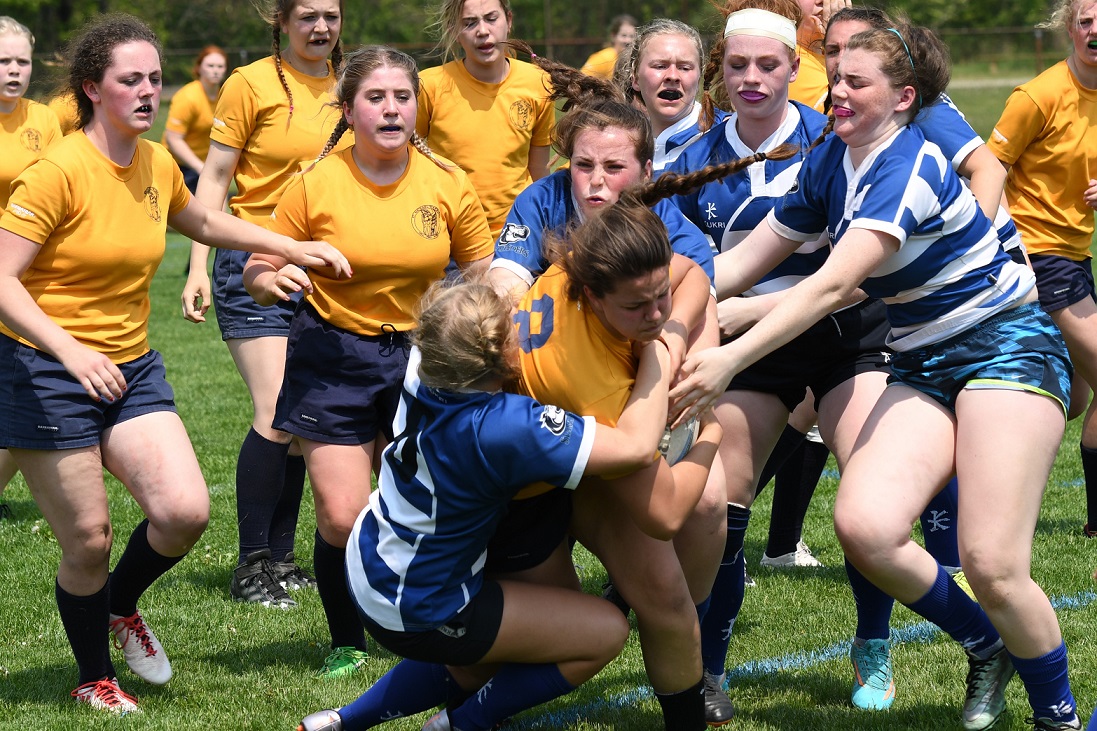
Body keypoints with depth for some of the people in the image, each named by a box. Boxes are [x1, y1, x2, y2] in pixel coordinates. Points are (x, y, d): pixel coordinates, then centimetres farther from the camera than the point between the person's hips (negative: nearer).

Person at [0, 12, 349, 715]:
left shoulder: (158, 164, 3)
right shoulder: (59, 171, -18)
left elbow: (204, 221, 26)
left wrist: (296, 247, 19)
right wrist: (72, 351, -34)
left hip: (132, 366, 6)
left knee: (186, 511, -10)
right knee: (88, 541, -3)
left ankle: (121, 606, 22)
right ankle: (95, 679, 22)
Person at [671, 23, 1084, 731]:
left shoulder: (908, 165, -21)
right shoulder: (830, 162, 3)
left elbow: (833, 285, -31)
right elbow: (743, 261, 8)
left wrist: (730, 359, -36)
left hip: (1007, 345, -7)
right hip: (923, 366, 7)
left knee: (992, 565, -18)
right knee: (865, 526, -18)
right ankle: (986, 647, 8)